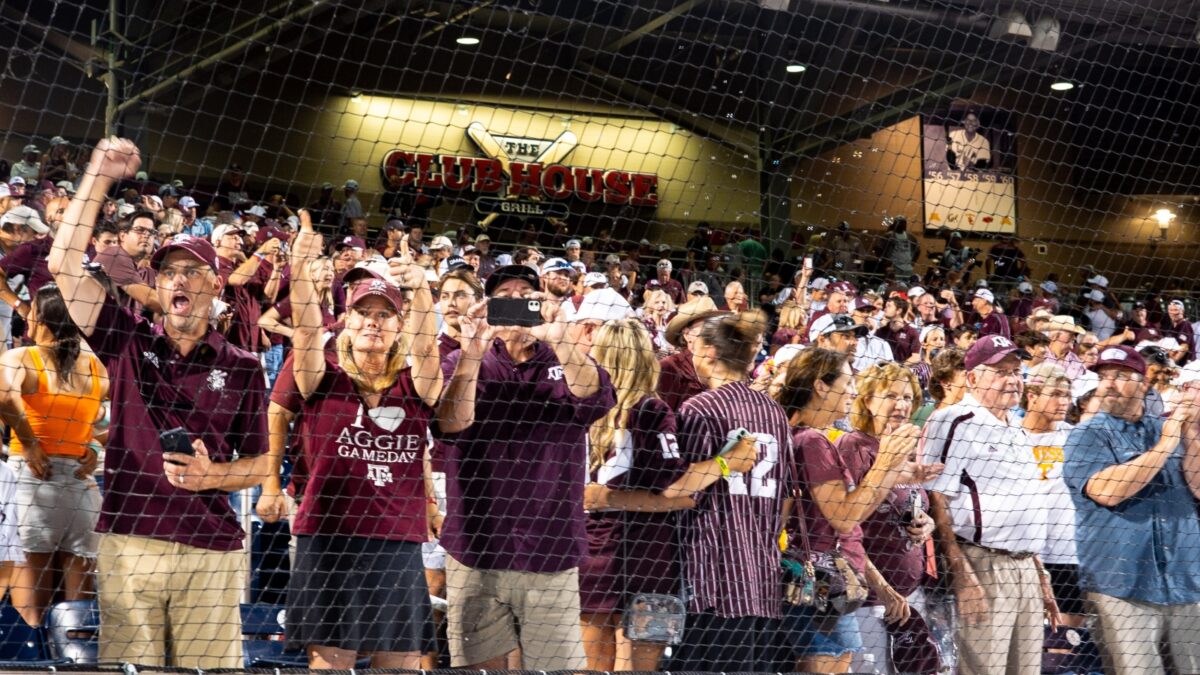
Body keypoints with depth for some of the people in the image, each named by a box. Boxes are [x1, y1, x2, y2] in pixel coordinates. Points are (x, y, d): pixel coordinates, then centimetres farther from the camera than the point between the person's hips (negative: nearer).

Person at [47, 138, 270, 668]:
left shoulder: (243, 369, 8)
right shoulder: (129, 342, 9)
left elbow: (259, 464, 12)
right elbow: (64, 265, -1)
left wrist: (211, 476, -9)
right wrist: (99, 176, -4)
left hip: (212, 551, 0)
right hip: (128, 543, 0)